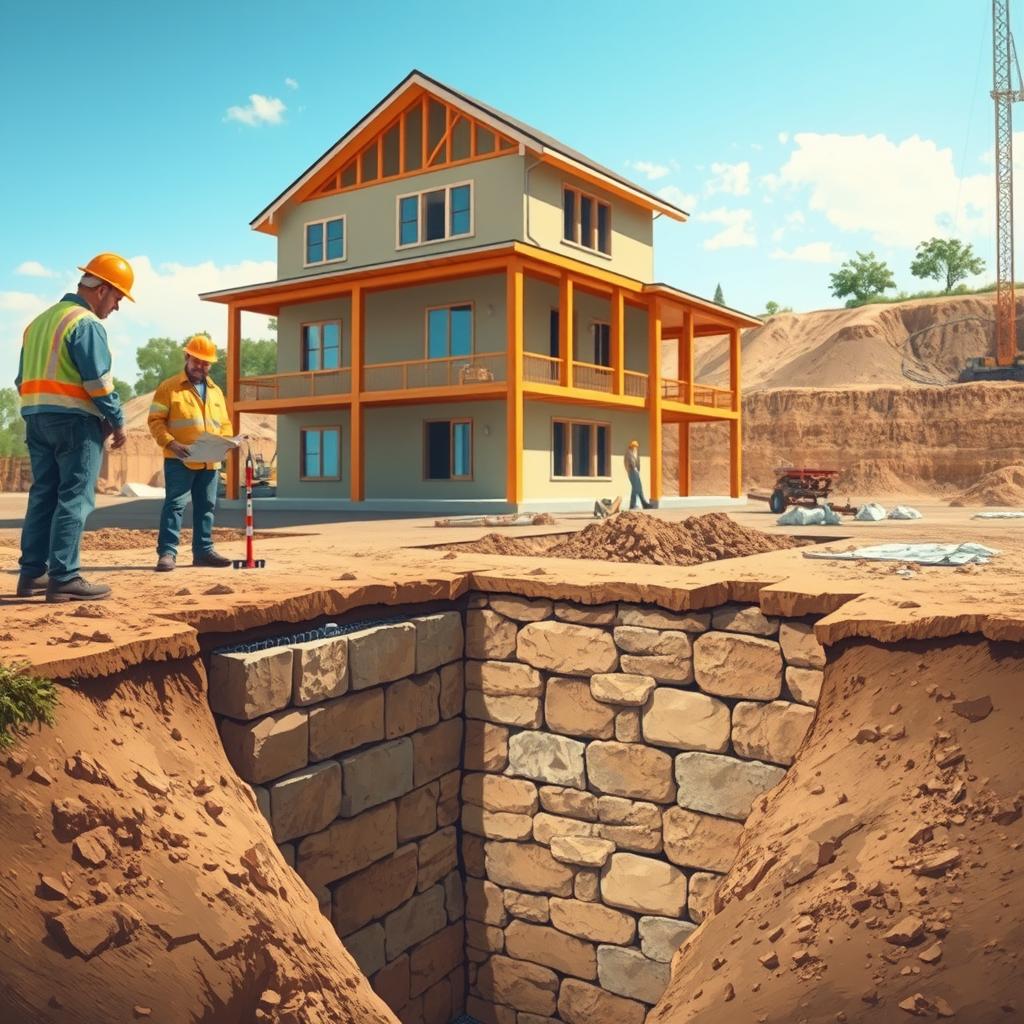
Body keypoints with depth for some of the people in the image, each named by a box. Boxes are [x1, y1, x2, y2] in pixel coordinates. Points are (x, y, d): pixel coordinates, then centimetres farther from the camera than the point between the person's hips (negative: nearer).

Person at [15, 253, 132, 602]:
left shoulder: (39, 321, 19)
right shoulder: (87, 323, -10)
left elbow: (24, 379, 18)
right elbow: (99, 382, -16)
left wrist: (40, 409, 19)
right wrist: (118, 422, -7)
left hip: (35, 417, 9)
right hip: (74, 420, -9)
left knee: (43, 495, 12)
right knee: (74, 499, -7)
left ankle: (32, 573, 14)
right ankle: (64, 578, -8)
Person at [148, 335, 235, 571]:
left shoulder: (216, 391, 18)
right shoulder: (169, 387, 1)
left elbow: (225, 424, 21)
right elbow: (156, 421, -5)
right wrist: (170, 443, -19)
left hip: (210, 462, 6)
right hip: (179, 461, -5)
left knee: (206, 507, 9)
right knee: (174, 504, -7)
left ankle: (203, 551, 16)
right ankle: (167, 552, -6)